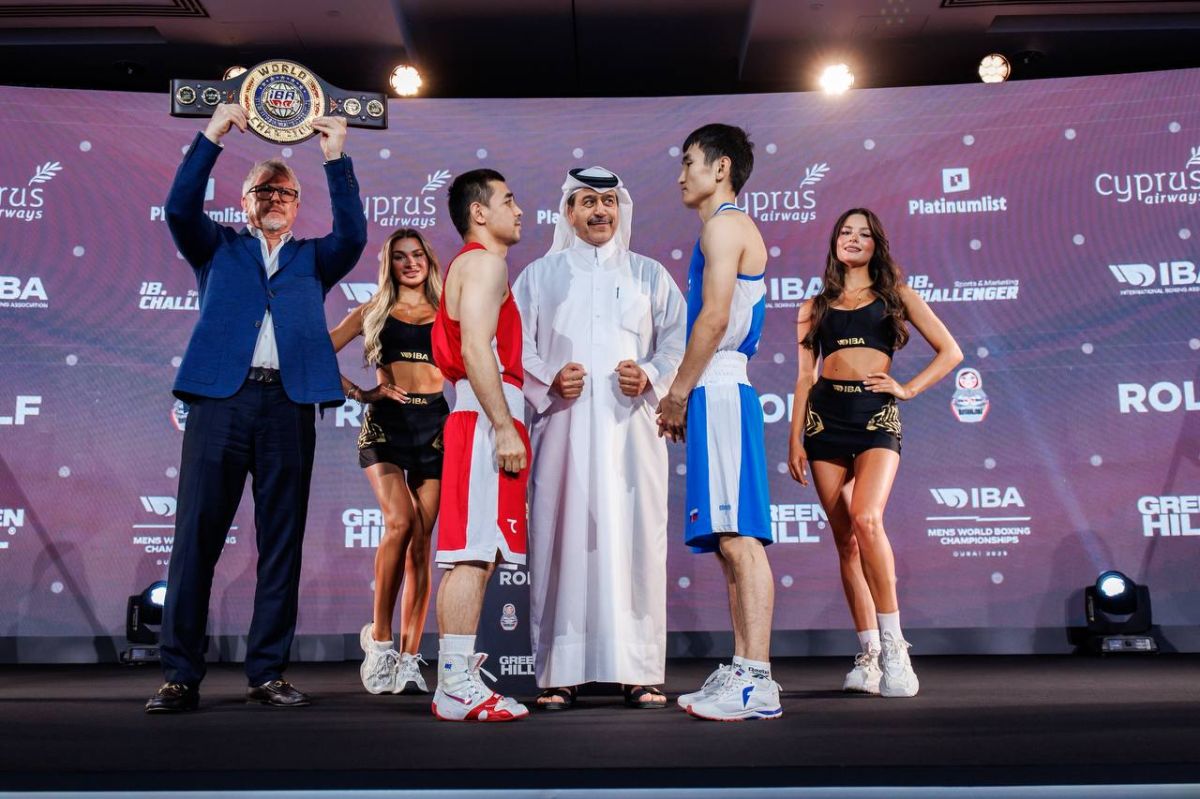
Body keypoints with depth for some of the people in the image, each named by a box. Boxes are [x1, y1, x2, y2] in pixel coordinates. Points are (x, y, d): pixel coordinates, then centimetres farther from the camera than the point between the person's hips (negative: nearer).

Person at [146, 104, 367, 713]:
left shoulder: (312, 258, 21)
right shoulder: (218, 248, 20)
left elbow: (352, 235, 3)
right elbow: (180, 209, 3)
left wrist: (337, 158, -2)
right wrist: (213, 136, -2)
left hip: (289, 405, 1)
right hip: (221, 396, -1)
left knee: (282, 542, 1)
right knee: (196, 536, -4)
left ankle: (267, 673, 9)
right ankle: (180, 675, 2)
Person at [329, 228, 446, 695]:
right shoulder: (372, 312, 14)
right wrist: (358, 393, 1)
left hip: (434, 422, 1)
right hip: (386, 420, -1)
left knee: (421, 539, -3)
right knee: (401, 522, -22)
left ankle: (409, 658, 2)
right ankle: (379, 636, -5)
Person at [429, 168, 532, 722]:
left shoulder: (472, 264, 27)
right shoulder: (484, 261, -4)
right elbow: (475, 349, -17)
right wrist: (504, 427, -22)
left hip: (483, 422, 10)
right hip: (485, 421, -10)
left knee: (475, 556, 8)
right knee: (473, 554, -13)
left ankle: (457, 678, 12)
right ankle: (457, 688, -12)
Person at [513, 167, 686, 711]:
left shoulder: (648, 275, 17)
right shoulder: (540, 275, 14)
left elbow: (677, 339, 11)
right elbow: (514, 344, 8)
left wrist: (649, 377, -8)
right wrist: (549, 379, -10)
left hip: (631, 426, 1)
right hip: (564, 426, 0)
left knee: (634, 539, -3)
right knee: (562, 539, -4)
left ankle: (640, 671, 3)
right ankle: (558, 673, 2)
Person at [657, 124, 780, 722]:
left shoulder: (724, 224, -4)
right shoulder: (729, 229, 26)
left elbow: (714, 317, -16)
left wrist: (677, 391, -10)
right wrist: (684, 395, 16)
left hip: (718, 390, -10)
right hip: (719, 391, 10)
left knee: (739, 537, -13)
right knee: (730, 540, 8)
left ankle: (757, 682, -12)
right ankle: (741, 673, 12)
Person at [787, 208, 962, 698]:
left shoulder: (896, 295, 12)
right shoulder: (816, 306, 17)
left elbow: (950, 352, 11)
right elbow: (805, 376, 13)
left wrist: (908, 389, 1)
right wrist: (795, 438, 6)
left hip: (876, 414, -2)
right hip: (826, 416, 3)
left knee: (867, 519, -24)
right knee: (845, 538, 0)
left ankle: (893, 647, -16)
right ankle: (869, 655, 7)